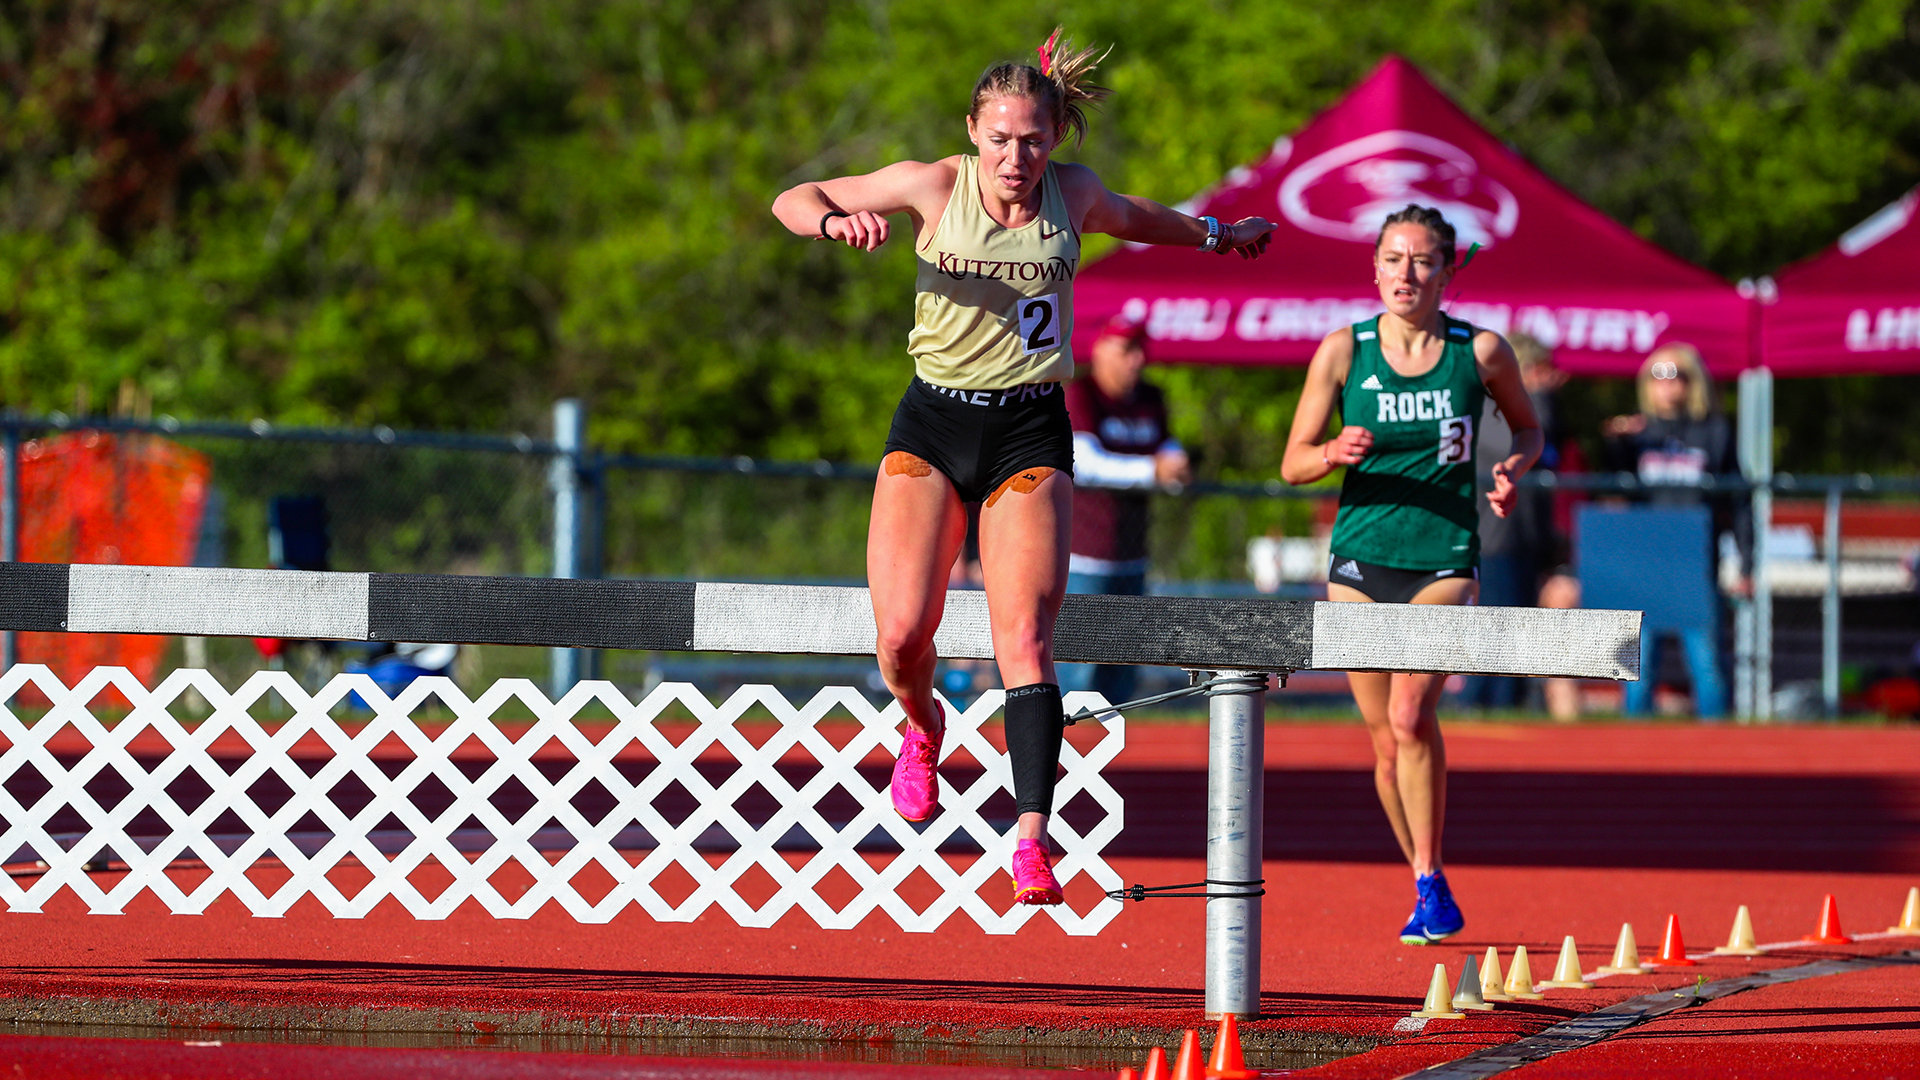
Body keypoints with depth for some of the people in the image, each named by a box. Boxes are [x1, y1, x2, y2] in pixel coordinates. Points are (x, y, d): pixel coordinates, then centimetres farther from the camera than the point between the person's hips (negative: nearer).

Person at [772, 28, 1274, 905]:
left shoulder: (1074, 196, 2)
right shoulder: (935, 186, -5)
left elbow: (1133, 218, 27)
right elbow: (791, 201, 2)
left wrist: (1216, 234, 42)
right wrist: (836, 220, -21)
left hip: (1029, 435, 0)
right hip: (933, 422, 0)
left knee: (1024, 638, -15)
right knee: (902, 634, -10)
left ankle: (1031, 835, -21)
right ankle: (921, 725, 25)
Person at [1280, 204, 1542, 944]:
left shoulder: (1481, 352, -2)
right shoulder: (1343, 351, -2)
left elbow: (1528, 429, 15)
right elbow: (1293, 463, 0)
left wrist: (1511, 467, -7)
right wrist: (1337, 453, -22)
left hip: (1445, 562, -2)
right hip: (1361, 561, 2)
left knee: (1412, 714, -22)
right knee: (1386, 741, 5)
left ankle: (1429, 878, -11)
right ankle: (1430, 889, 22)